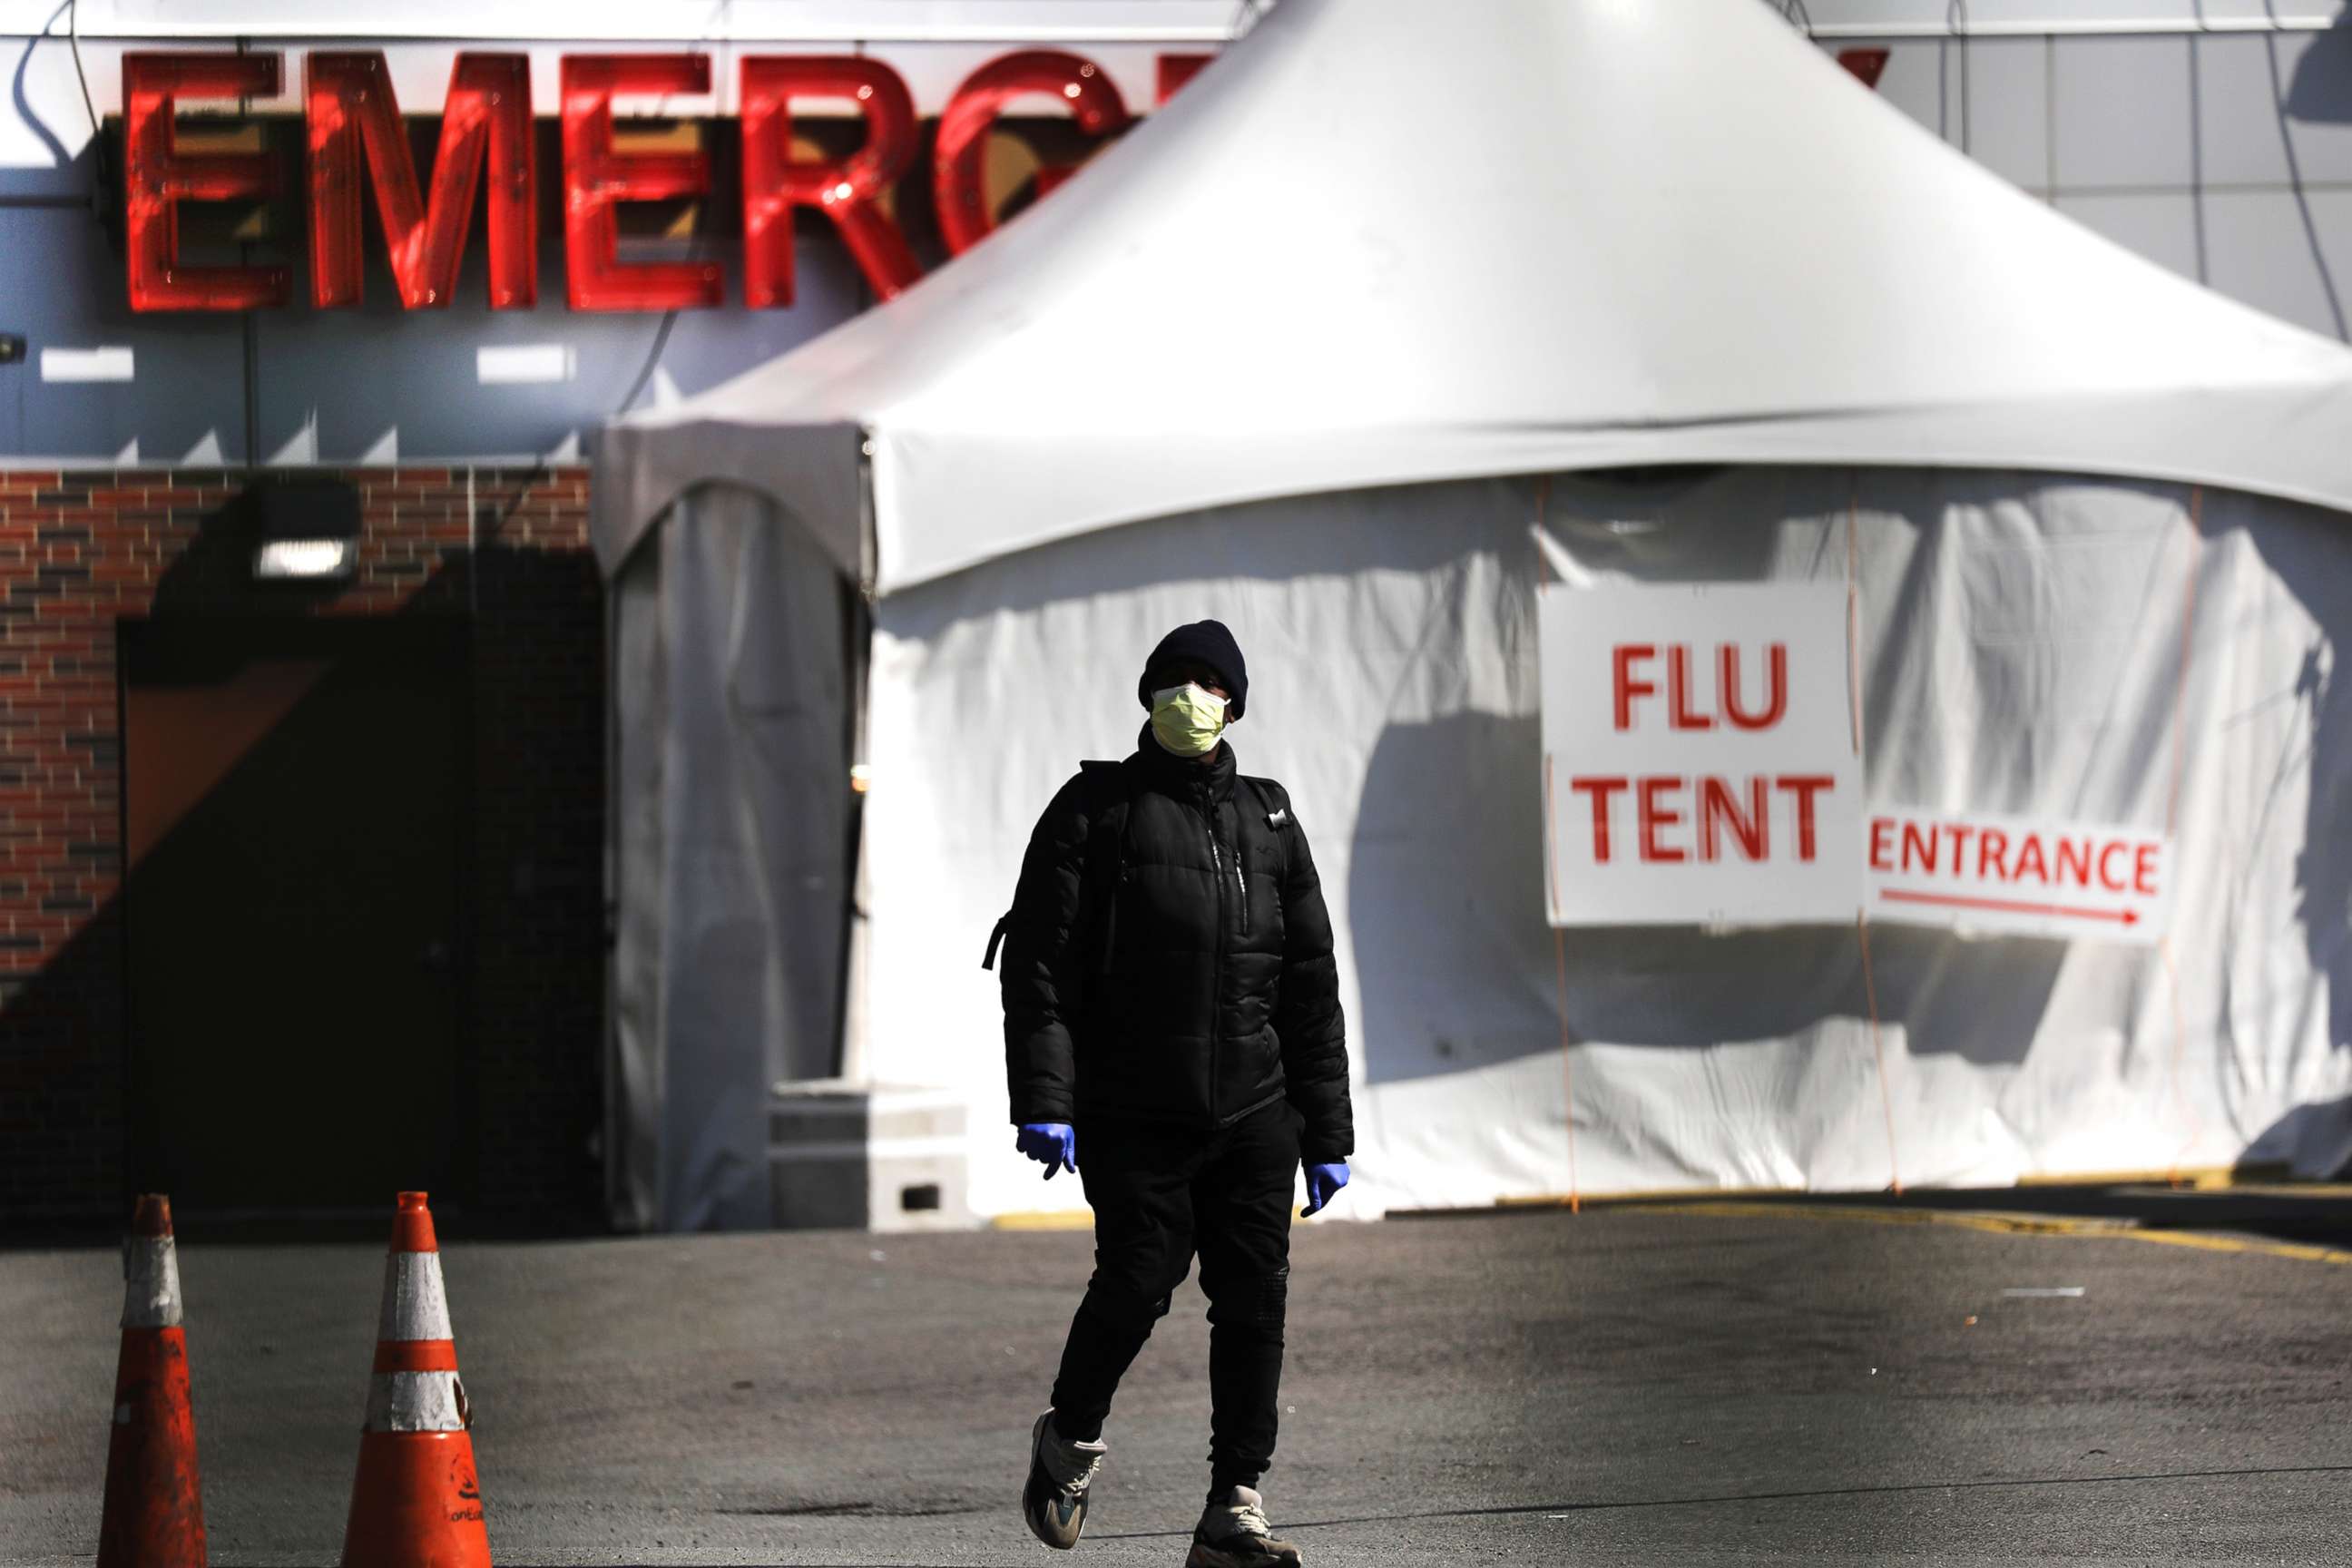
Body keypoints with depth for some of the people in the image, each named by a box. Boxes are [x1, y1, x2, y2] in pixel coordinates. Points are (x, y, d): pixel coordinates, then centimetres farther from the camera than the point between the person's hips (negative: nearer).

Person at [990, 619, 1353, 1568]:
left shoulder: (1267, 819, 15)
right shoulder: (1095, 810, 3)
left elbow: (1310, 987, 16)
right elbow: (1041, 966, -3)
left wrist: (1327, 1132, 12)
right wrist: (1042, 1101, -14)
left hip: (1254, 1113, 3)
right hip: (1131, 1114, -3)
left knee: (1254, 1298, -4)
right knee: (1137, 1283, -12)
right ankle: (1071, 1439, 16)